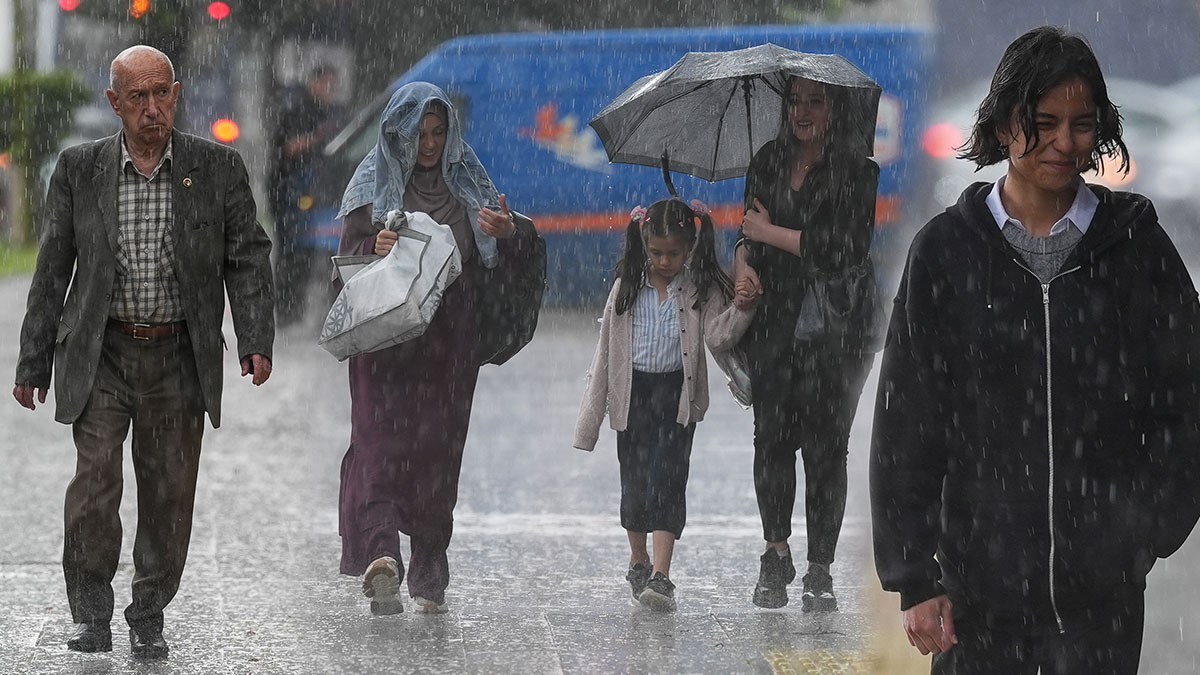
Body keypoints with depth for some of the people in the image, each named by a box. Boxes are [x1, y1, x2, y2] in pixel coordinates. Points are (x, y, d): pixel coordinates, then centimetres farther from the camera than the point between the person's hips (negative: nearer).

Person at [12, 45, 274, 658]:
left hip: (180, 359, 1)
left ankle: (148, 619, 20)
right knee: (94, 480, -13)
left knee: (170, 495, 4)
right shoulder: (78, 169, 1)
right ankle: (92, 617, 1)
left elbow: (247, 259, 3)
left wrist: (255, 341, -10)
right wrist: (33, 363, 6)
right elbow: (53, 271, 6)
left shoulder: (217, 169, 0)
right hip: (100, 355, -1)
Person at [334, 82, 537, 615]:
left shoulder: (468, 182, 11)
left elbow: (516, 253, 6)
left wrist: (510, 232, -18)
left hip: (451, 345, 2)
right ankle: (380, 554, -24)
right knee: (382, 441, -14)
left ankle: (429, 579, 3)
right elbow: (348, 256, -3)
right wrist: (375, 248, -25)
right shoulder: (373, 184, 5)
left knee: (439, 451, 0)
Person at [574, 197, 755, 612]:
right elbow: (605, 352, 6)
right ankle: (638, 562, 28)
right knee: (635, 481, 6)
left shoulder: (701, 289, -1)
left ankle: (660, 576, -18)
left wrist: (742, 308, -32)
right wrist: (591, 416, 5)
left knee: (667, 478, -13)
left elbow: (717, 337, -13)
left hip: (678, 394, -2)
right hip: (632, 392, 2)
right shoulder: (628, 287, 3)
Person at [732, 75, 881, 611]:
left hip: (834, 325, -4)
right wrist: (744, 261, -2)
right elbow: (749, 231, 21)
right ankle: (775, 556, 11)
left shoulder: (857, 173, -4)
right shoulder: (768, 163, 11)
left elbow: (845, 249, -13)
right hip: (774, 320, 4)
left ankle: (820, 571, 2)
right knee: (772, 436, -3)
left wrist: (769, 233, -6)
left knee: (825, 443, -4)